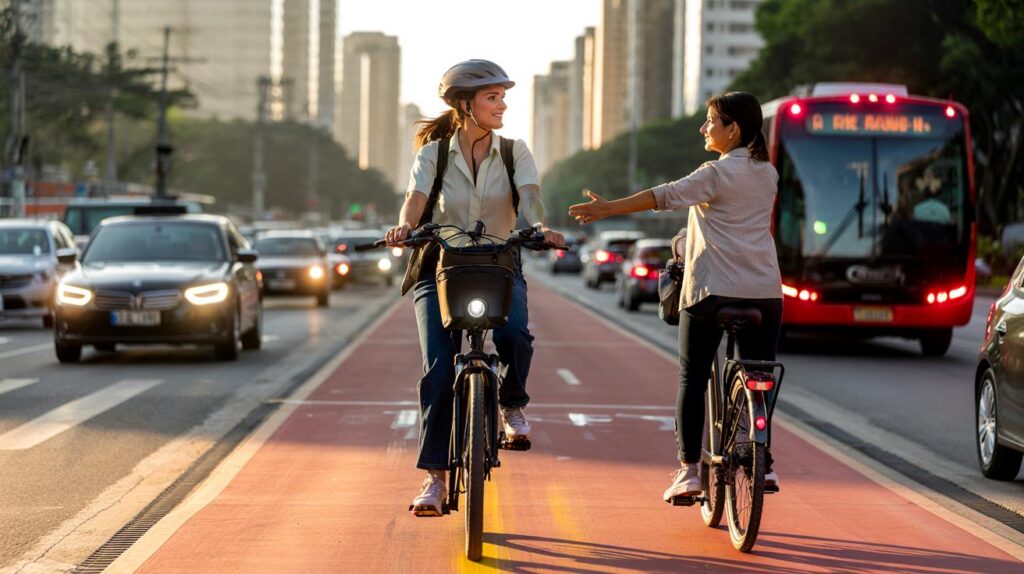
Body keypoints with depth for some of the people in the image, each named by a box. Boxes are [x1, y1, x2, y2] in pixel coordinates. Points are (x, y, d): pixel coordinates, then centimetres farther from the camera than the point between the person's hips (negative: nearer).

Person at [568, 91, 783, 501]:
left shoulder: (718, 173, -7)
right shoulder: (767, 173, 13)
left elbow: (666, 196, -19)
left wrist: (609, 209, -23)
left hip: (712, 289, -5)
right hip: (764, 291, 5)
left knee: (692, 378, 3)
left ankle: (688, 470, 0)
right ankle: (763, 464, 6)